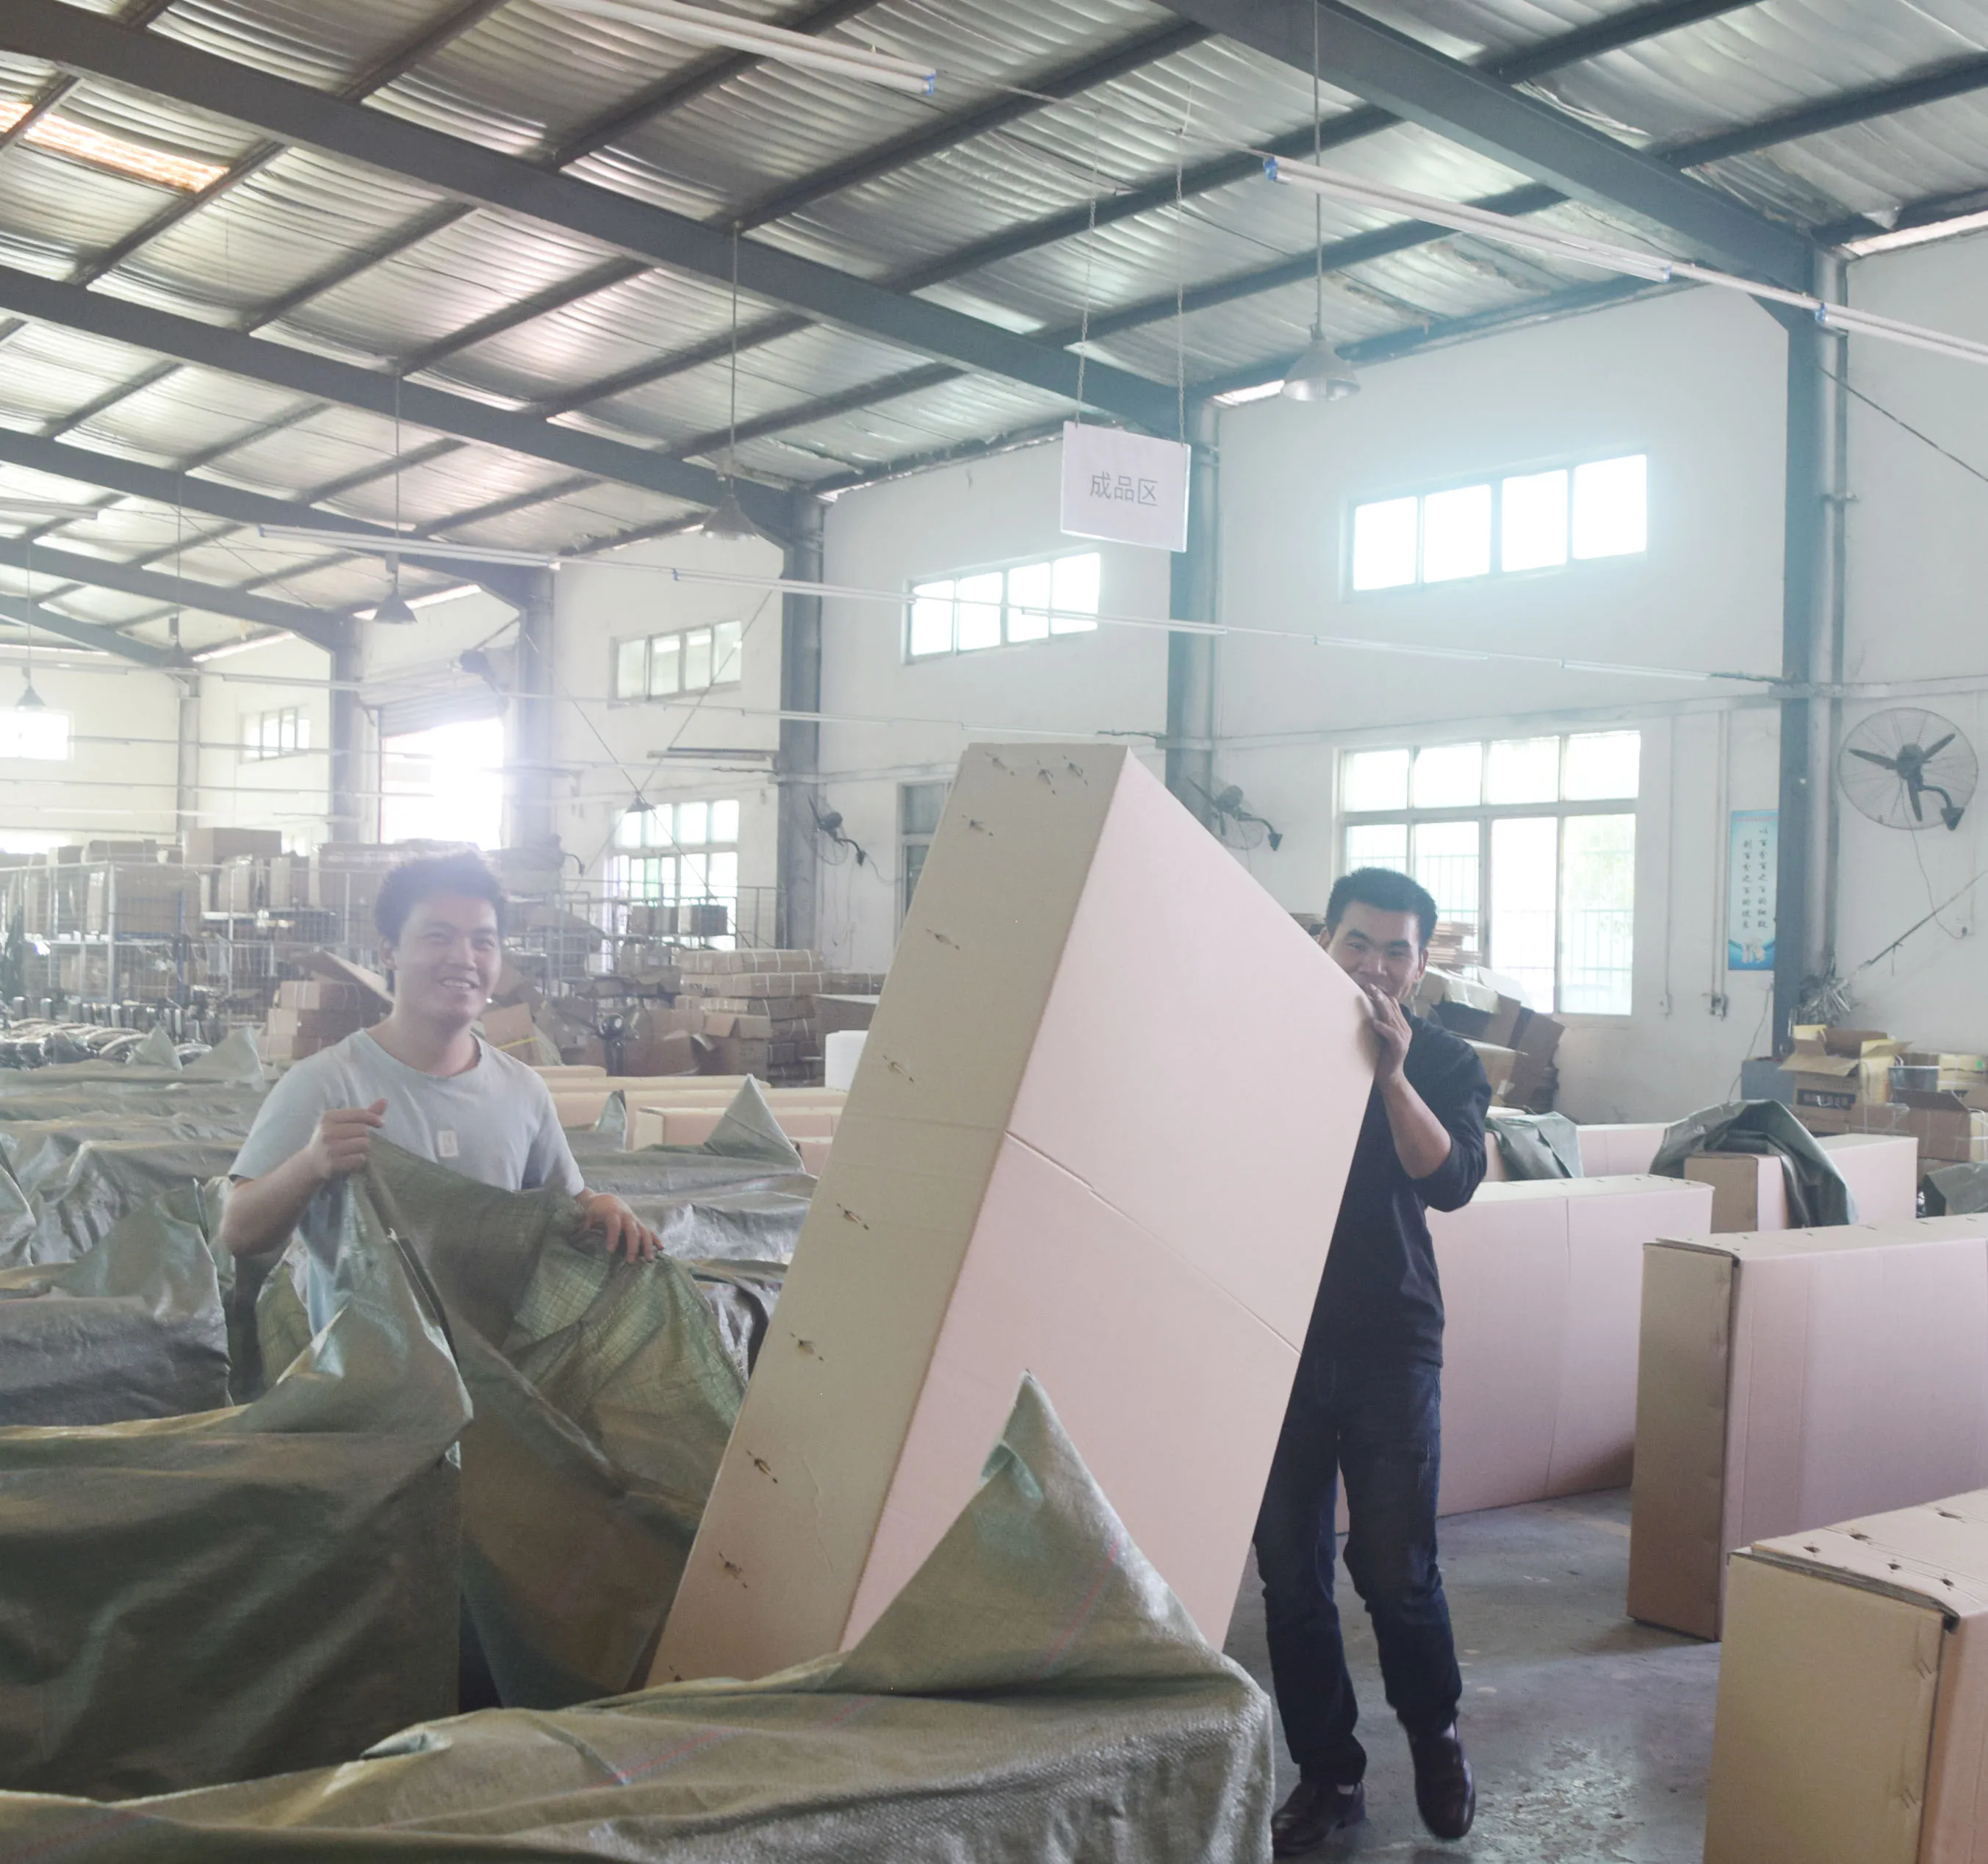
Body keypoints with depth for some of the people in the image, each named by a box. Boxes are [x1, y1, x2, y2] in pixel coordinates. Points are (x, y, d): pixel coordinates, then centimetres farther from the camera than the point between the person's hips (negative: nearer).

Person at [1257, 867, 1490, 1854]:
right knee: (1289, 1573, 6)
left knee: (1394, 1568, -1)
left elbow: (1450, 1181, -12)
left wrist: (1392, 1073, -22)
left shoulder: (1443, 1063, 4)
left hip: (1390, 1341, -1)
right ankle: (1327, 1772, 23)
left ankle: (1435, 1733, 28)